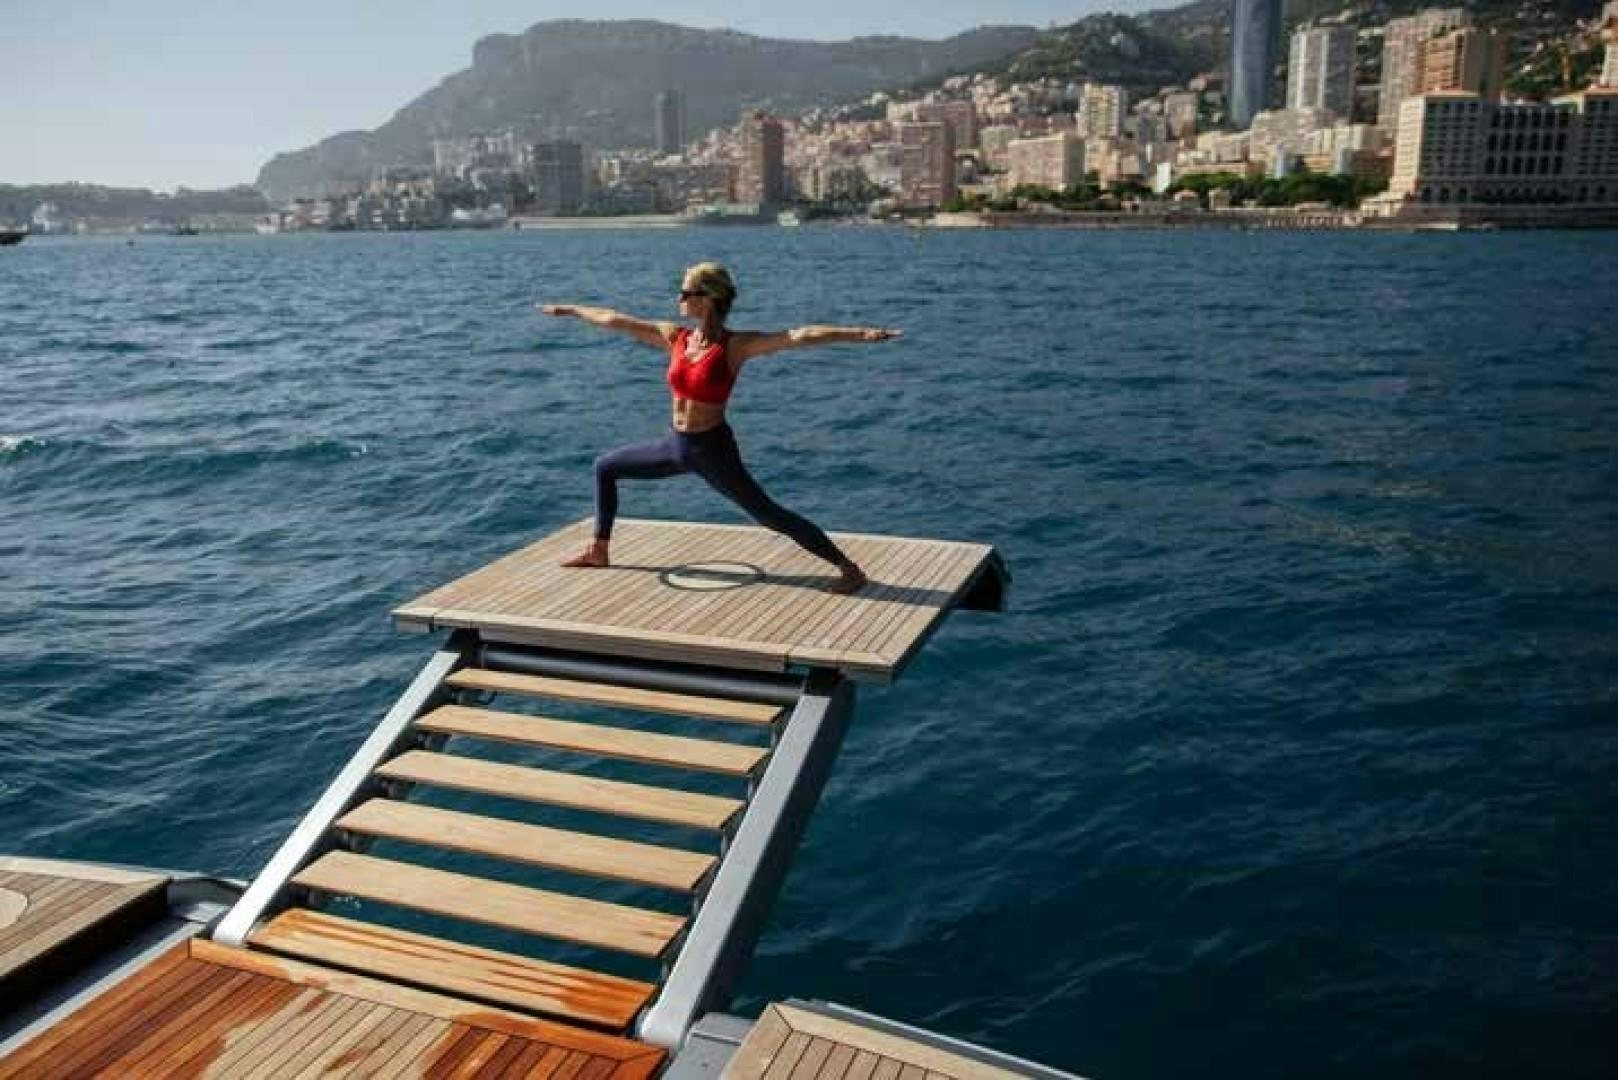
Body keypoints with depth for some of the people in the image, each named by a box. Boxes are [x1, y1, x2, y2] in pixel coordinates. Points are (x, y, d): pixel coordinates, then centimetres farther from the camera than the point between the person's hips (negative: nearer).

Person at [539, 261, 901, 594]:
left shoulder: (736, 345, -17)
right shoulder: (675, 337, 0)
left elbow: (800, 336, -28)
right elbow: (615, 320, 13)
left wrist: (859, 333, -36)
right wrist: (569, 309, 24)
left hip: (712, 449, -7)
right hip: (675, 445, 7)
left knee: (769, 514, -11)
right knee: (605, 467, 18)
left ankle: (849, 568, -4)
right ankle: (599, 551, 35)